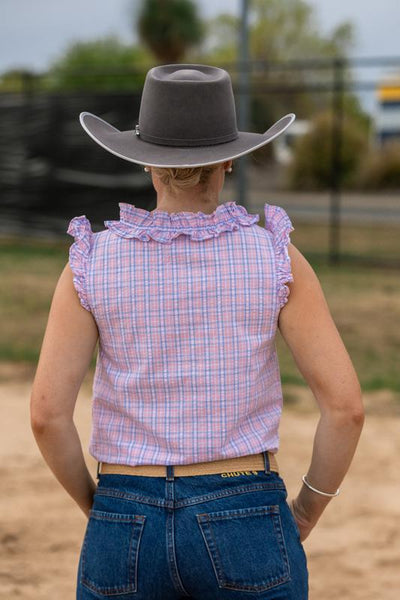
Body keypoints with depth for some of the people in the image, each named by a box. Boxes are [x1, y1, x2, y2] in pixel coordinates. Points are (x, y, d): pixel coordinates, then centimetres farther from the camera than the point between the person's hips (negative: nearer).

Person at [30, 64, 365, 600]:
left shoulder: (92, 261, -3)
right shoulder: (275, 256, -5)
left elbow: (47, 413, -8)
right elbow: (345, 404, -9)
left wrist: (100, 509, 9)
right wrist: (305, 514, 7)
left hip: (128, 537, 1)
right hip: (244, 533, -1)